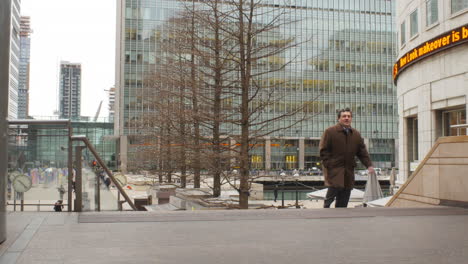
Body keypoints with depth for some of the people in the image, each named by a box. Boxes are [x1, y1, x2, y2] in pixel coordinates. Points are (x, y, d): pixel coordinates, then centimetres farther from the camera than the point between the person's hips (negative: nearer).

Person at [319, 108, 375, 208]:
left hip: (348, 171, 5)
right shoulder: (330, 132, -2)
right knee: (332, 193, -16)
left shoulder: (356, 135, 14)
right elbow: (323, 150, -4)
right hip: (334, 170, -5)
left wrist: (369, 165, 0)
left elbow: (362, 152, 14)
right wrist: (328, 165, -12)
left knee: (343, 201, 6)